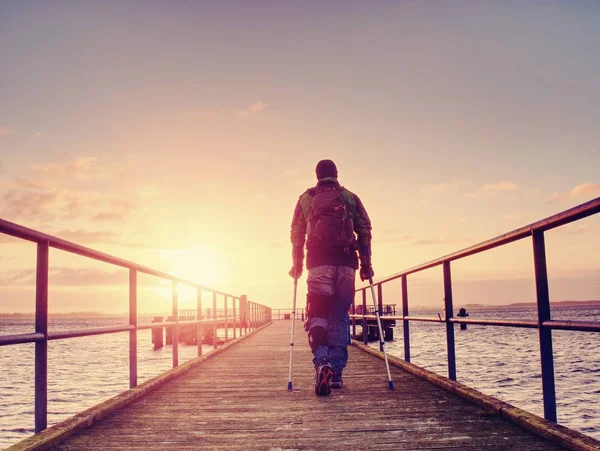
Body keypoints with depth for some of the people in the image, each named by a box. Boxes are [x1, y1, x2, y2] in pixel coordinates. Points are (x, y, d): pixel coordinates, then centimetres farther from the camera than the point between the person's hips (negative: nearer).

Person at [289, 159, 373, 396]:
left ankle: (322, 361, -27)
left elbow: (296, 234, 11)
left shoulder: (306, 199, 16)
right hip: (346, 262, 1)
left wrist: (296, 265, 15)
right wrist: (366, 263, 11)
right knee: (339, 317, 9)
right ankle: (336, 372, 9)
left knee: (317, 315, -2)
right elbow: (364, 231, 9)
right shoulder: (351, 198, 17)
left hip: (319, 262, -1)